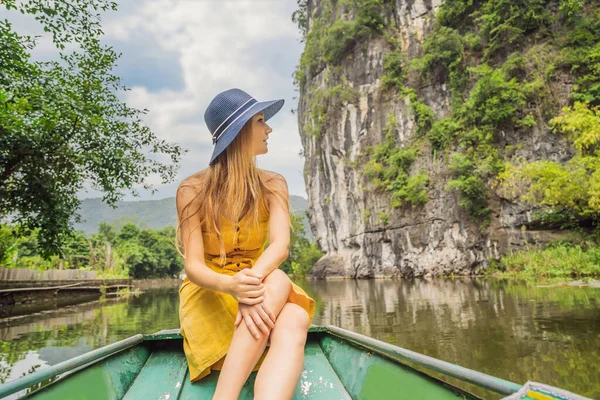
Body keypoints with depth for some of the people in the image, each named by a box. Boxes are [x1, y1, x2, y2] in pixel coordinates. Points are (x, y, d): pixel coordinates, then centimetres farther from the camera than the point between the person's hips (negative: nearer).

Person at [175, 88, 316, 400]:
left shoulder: (273, 185, -2)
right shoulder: (193, 190, -10)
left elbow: (281, 244, -18)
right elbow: (193, 266, -17)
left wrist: (254, 280, -40)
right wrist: (231, 285, -39)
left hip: (257, 289, 3)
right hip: (208, 292, -2)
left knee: (293, 326, -33)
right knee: (278, 281, -35)